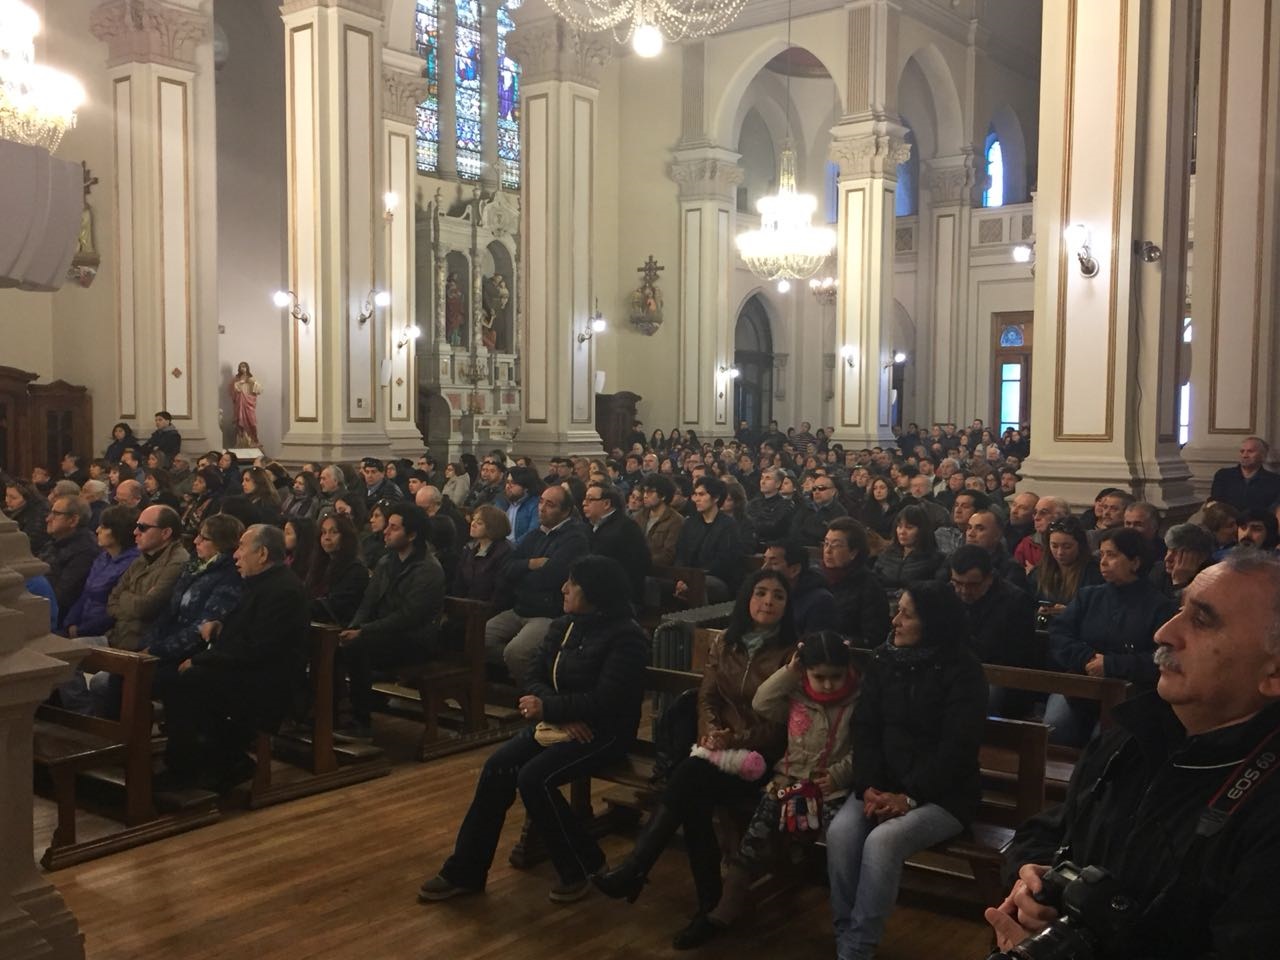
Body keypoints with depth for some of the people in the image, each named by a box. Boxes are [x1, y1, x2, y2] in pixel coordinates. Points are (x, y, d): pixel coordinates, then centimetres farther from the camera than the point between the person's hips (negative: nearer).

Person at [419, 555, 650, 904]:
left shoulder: (625, 637, -15)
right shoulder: (562, 626, 7)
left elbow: (606, 702, -22)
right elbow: (535, 679, 4)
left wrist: (548, 708, -18)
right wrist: (563, 714, -16)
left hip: (603, 734, -7)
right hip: (558, 723, 7)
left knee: (534, 777, -25)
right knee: (496, 767, -13)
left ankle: (581, 867, -5)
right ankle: (465, 870, -3)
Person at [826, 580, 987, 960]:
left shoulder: (962, 671, -11)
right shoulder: (885, 659, 5)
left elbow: (957, 749, -16)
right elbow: (865, 728, 2)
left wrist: (909, 797, -21)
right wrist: (869, 786, -12)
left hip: (943, 794, -5)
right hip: (884, 784, 5)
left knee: (882, 841, -30)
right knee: (840, 831, -23)